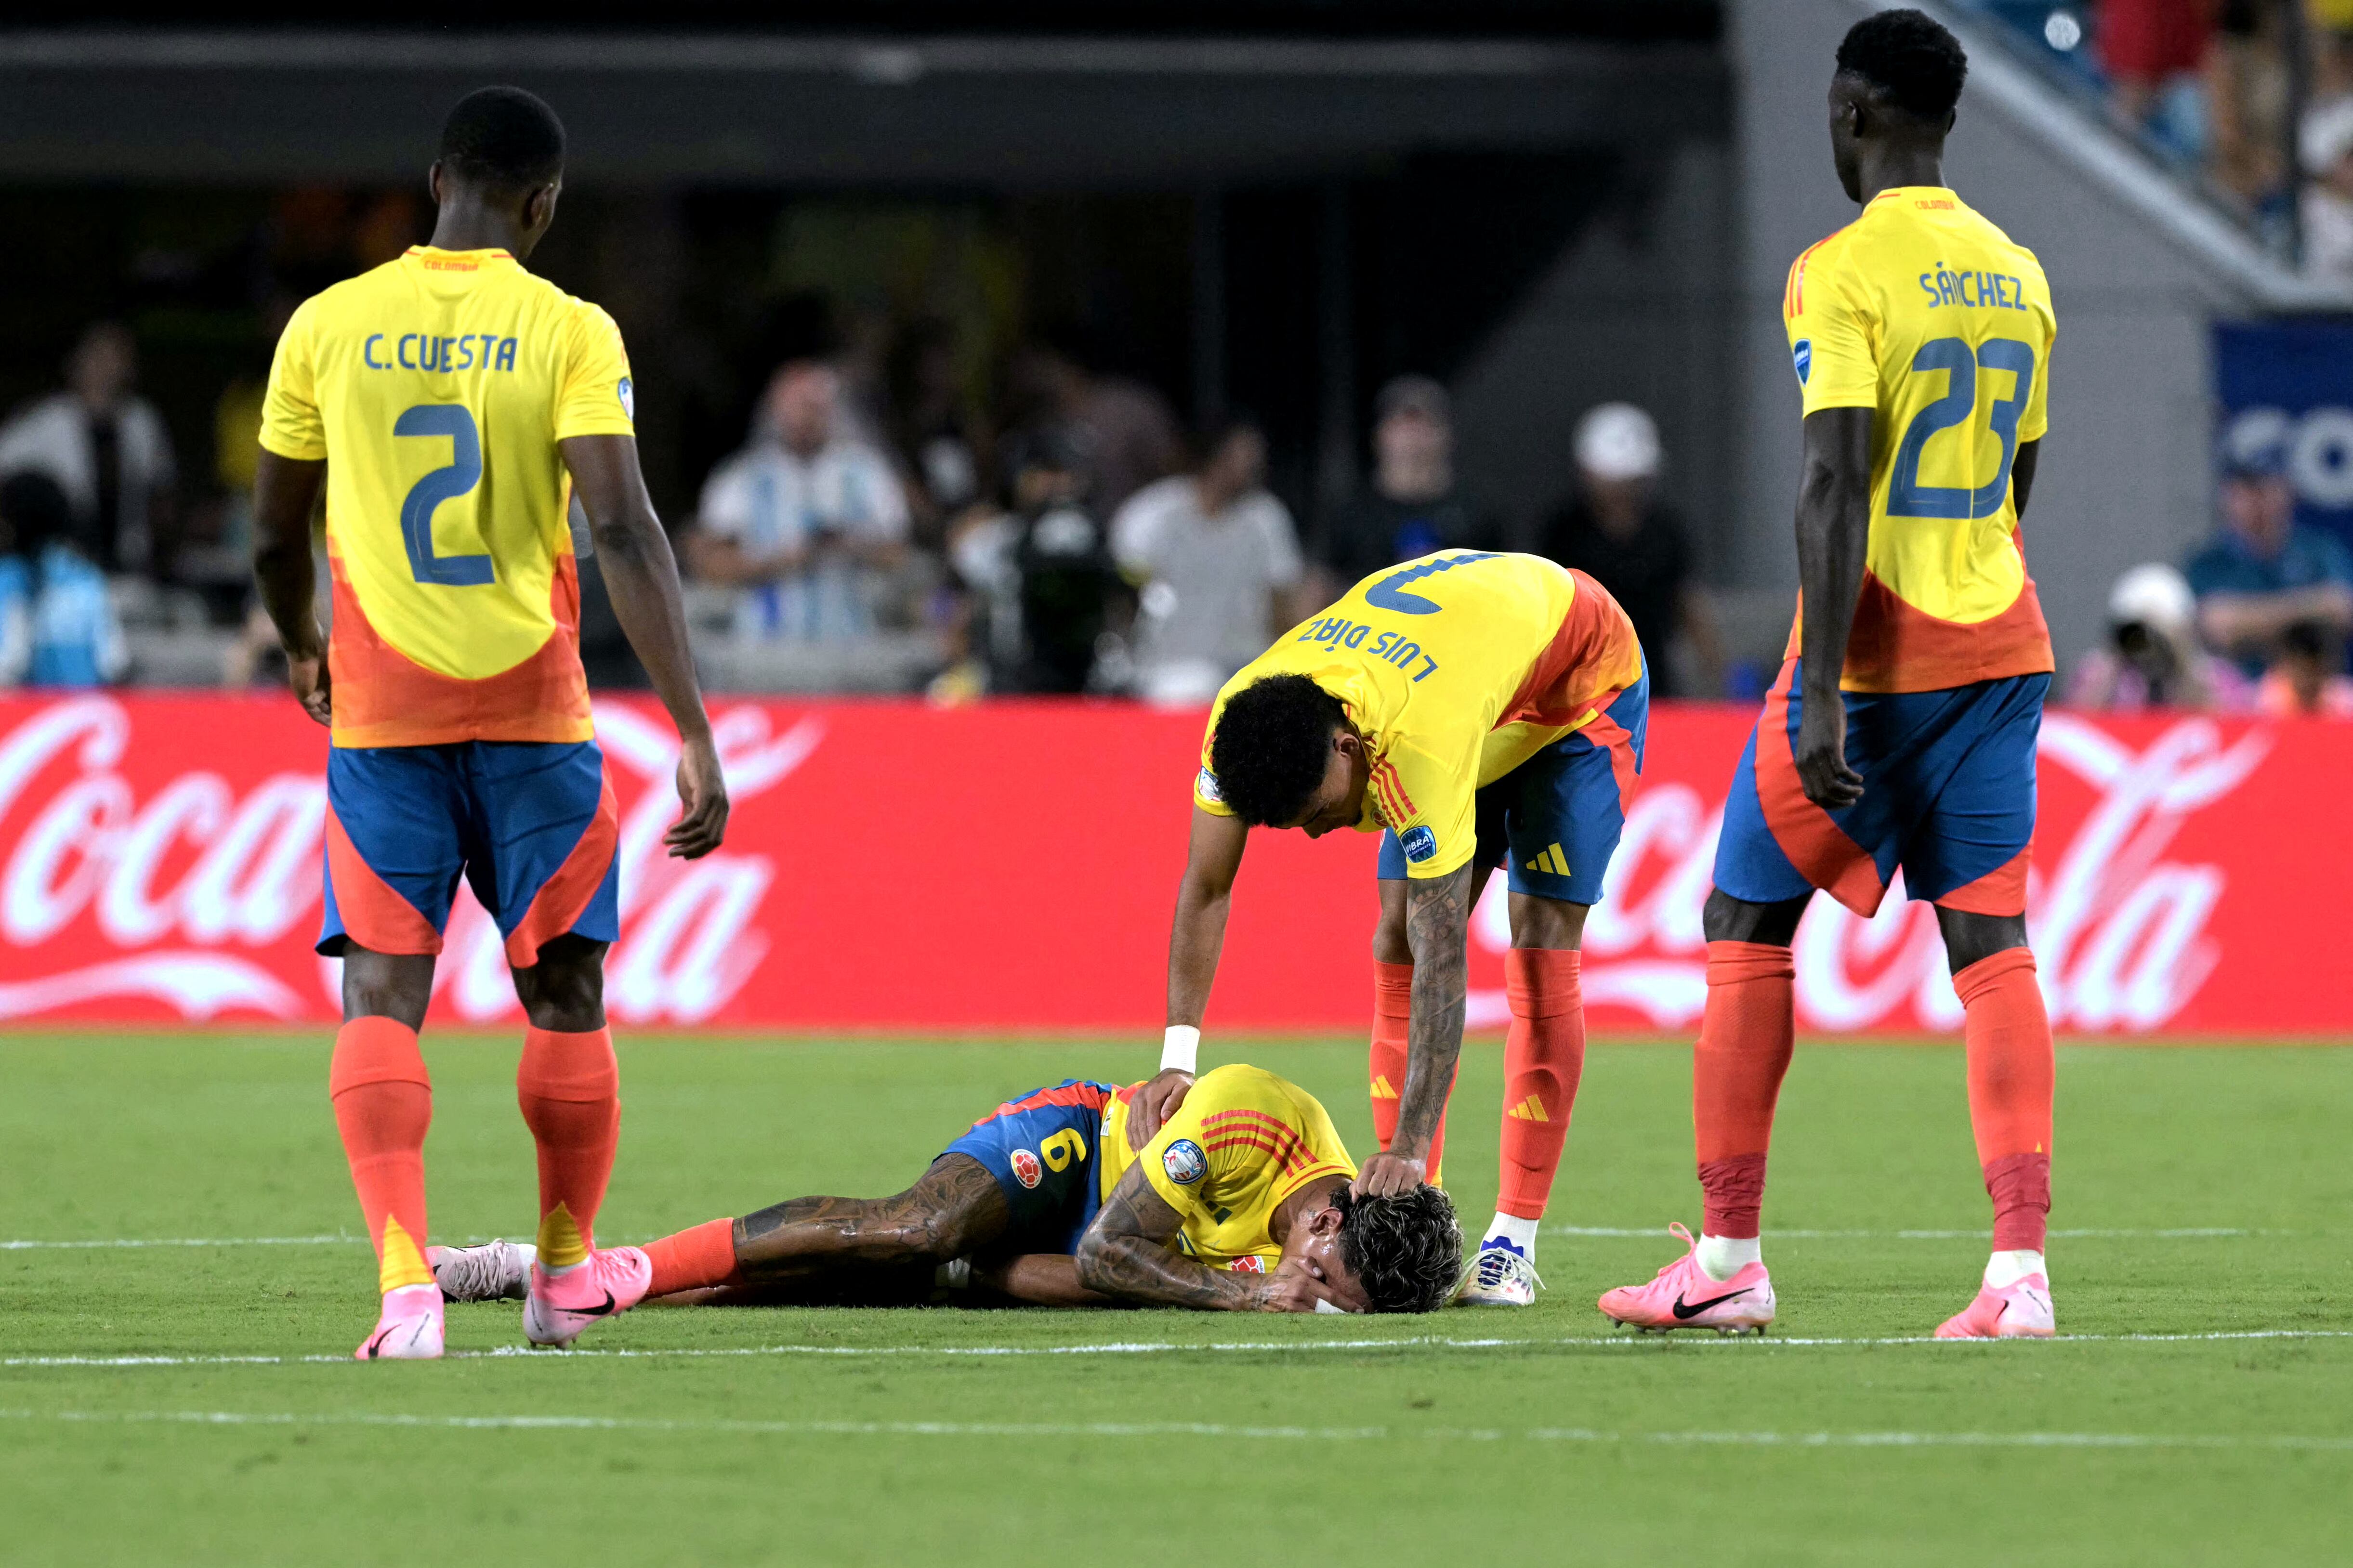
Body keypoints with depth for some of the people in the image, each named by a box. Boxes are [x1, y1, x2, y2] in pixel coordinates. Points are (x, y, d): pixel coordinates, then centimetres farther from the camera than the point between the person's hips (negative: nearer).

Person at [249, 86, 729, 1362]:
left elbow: (274, 536, 10)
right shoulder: (568, 332, -5)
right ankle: (566, 1273, 27)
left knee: (382, 997, -3)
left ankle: (404, 1279, -22)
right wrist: (694, 733, -15)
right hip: (532, 711, -1)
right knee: (564, 994, 15)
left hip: (378, 713, 1)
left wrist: (302, 655, 31)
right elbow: (623, 532, -14)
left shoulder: (328, 328, 2)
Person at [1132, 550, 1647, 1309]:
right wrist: (1177, 1059, -23)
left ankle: (1515, 1241, -12)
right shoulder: (1239, 719, -29)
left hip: (1583, 679, -6)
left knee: (1540, 957, -15)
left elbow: (1443, 964, -44)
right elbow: (1205, 889, -16)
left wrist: (1410, 1151, -45)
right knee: (1397, 947, -5)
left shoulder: (1418, 747, -46)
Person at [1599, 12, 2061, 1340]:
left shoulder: (1841, 275, -12)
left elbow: (1837, 487, -19)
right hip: (2002, 643, 6)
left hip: (1872, 648, -6)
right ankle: (2022, 1270, -10)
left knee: (1749, 927, 8)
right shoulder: (2019, 276, 10)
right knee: (1992, 945, 1)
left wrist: (1823, 697, -21)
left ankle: (1728, 1261, 10)